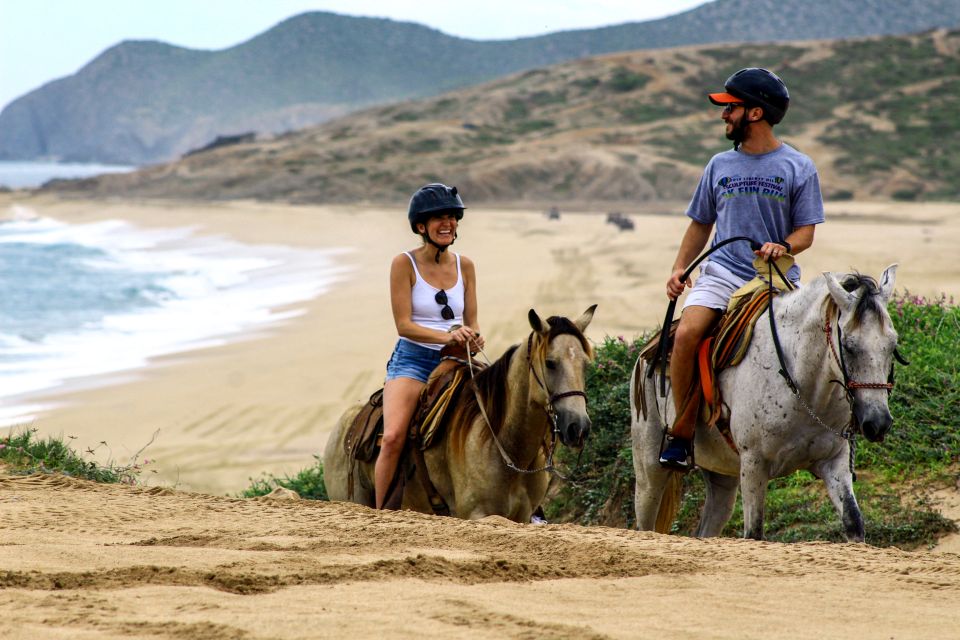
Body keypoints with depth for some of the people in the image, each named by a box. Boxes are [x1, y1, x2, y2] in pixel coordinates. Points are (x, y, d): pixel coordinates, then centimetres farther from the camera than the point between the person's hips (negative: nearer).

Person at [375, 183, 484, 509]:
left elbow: (471, 322, 11)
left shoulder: (464, 266, 7)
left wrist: (473, 338, -14)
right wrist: (447, 336, -25)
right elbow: (404, 325, -11)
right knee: (393, 437, -26)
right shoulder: (404, 264, -5)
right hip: (412, 359, -4)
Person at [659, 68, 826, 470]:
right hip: (722, 272, 2)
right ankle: (681, 432, -17)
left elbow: (806, 230, 3)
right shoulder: (720, 165, 16)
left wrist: (784, 247, -20)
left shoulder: (798, 168, 5)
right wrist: (679, 269, 9)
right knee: (686, 334, -25)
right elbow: (700, 224, 23)